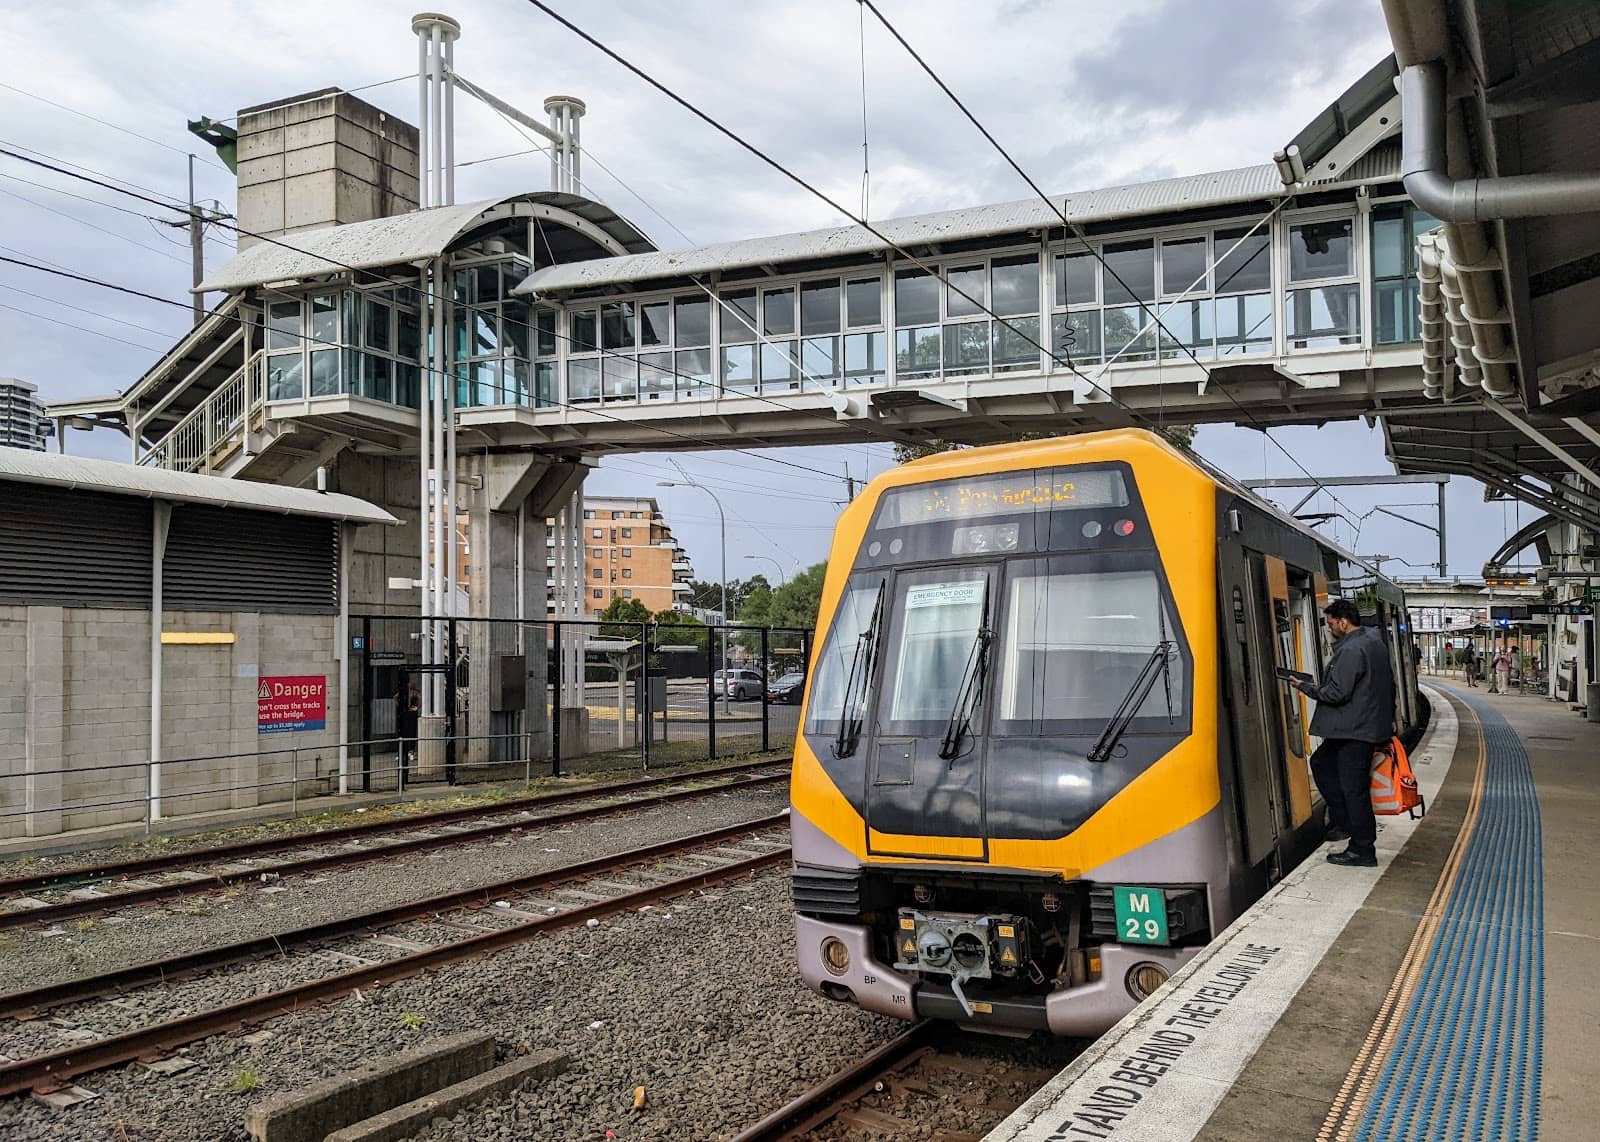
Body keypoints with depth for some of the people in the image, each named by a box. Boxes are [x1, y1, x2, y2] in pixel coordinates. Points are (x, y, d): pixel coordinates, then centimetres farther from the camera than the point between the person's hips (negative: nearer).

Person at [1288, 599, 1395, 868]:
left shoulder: (1352, 650, -19)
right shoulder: (1373, 642, 14)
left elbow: (1338, 693, -23)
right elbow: (1388, 683, 20)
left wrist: (1305, 686, -10)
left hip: (1356, 732, -11)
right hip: (1371, 724, 11)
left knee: (1354, 787, -4)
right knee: (1321, 762, 21)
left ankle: (1363, 851, 3)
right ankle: (1345, 821, 23)